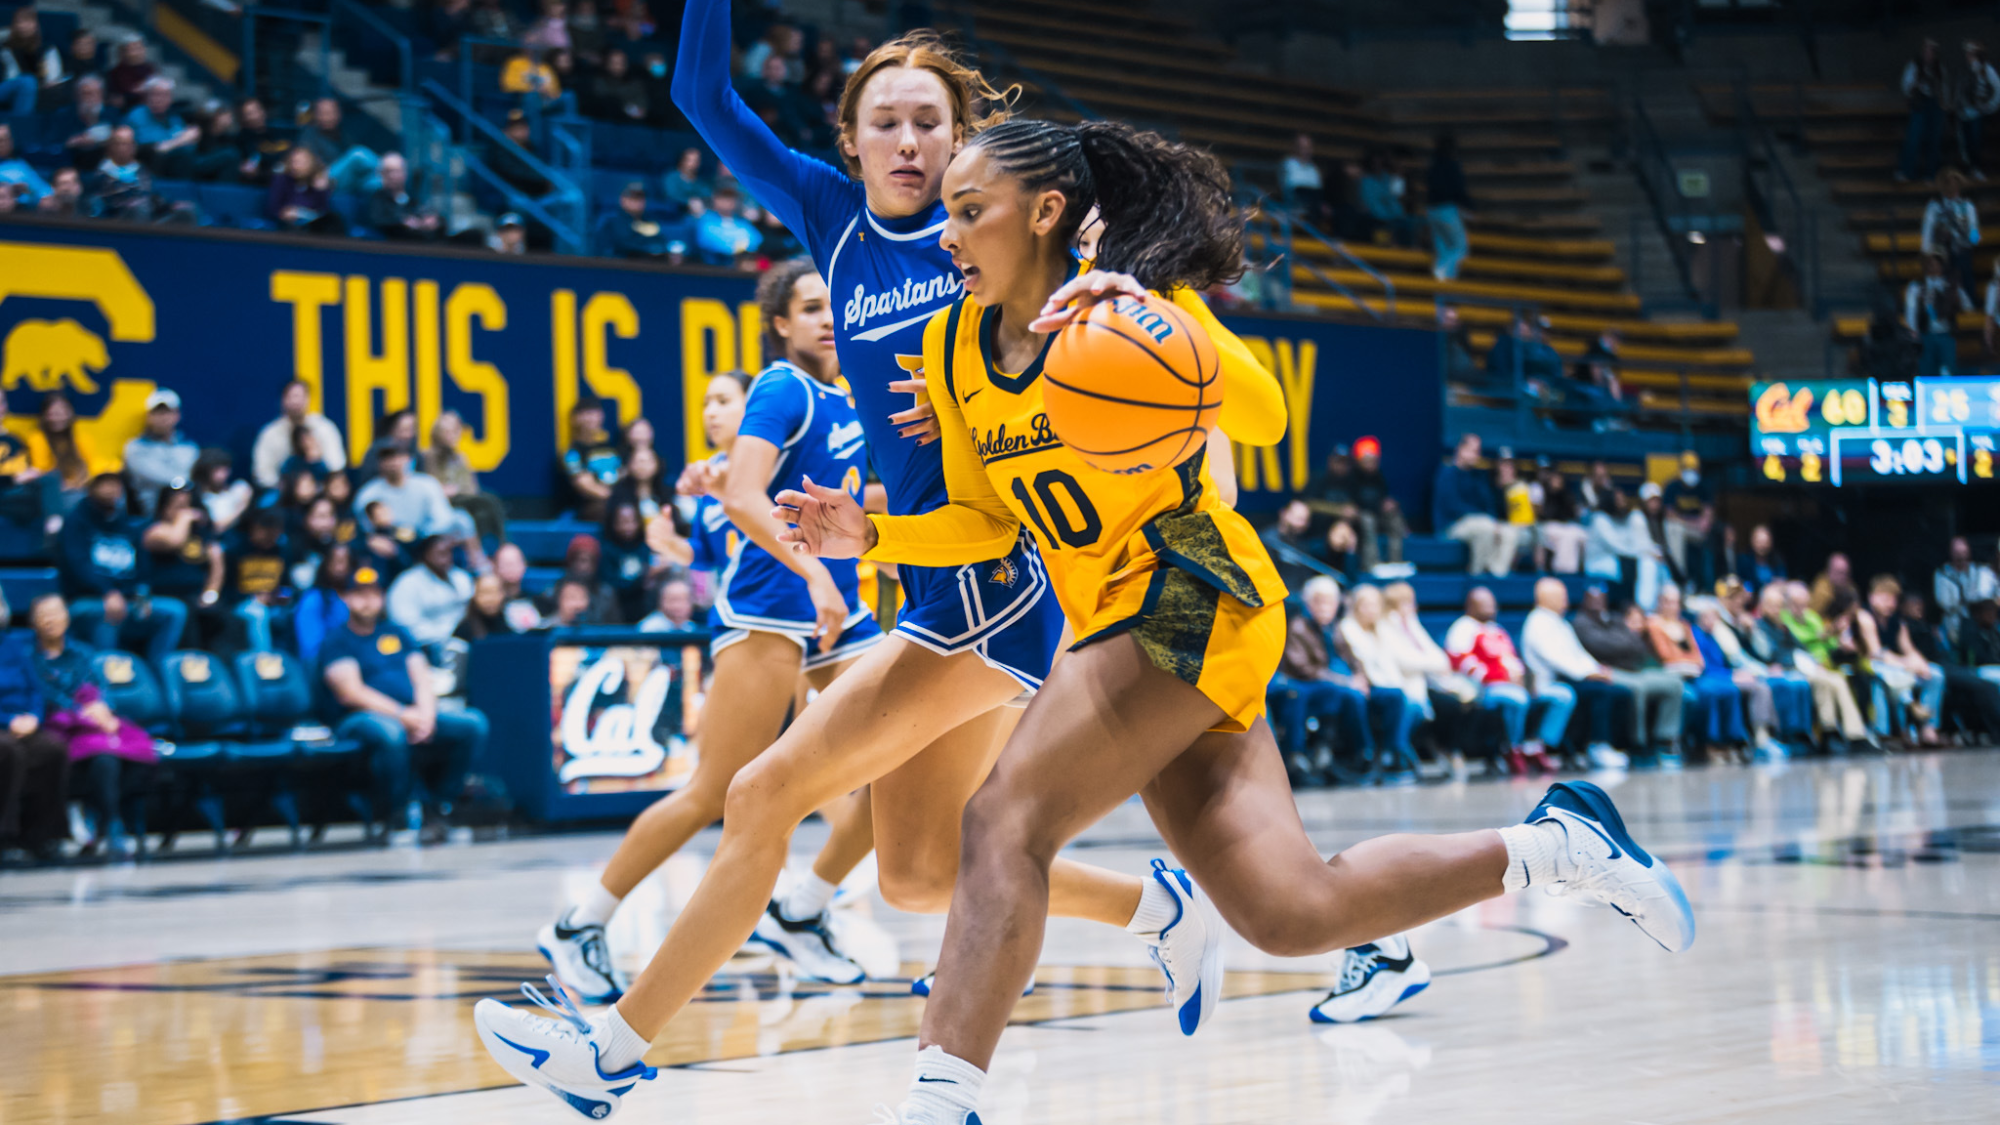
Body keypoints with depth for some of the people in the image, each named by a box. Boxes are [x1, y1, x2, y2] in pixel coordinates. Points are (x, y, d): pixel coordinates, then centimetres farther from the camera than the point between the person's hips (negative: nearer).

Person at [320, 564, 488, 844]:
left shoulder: (396, 633, 23)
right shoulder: (336, 641, 5)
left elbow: (422, 679, 13)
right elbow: (351, 693, -9)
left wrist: (426, 713, -10)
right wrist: (403, 715, -18)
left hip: (413, 715, 6)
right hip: (362, 719, -6)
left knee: (473, 724, -17)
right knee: (390, 732, -42)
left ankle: (436, 809, -14)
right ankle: (390, 819, -24)